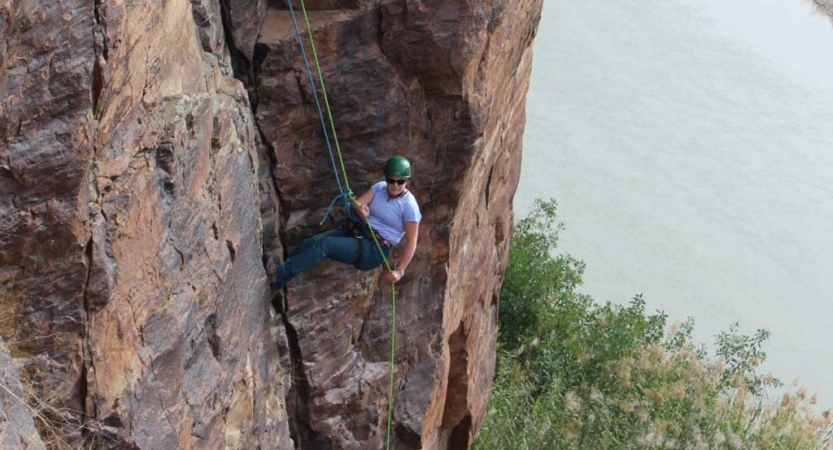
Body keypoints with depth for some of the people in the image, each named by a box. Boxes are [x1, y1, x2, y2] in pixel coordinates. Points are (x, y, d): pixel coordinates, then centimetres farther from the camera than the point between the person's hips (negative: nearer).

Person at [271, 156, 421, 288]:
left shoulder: (409, 205, -12)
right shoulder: (380, 187, 5)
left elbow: (412, 242, -12)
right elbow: (357, 204, 1)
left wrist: (400, 271, -20)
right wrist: (360, 210, -25)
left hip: (375, 249, -7)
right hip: (357, 232, 7)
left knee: (322, 245, -25)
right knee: (308, 243, -13)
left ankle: (277, 277, -26)